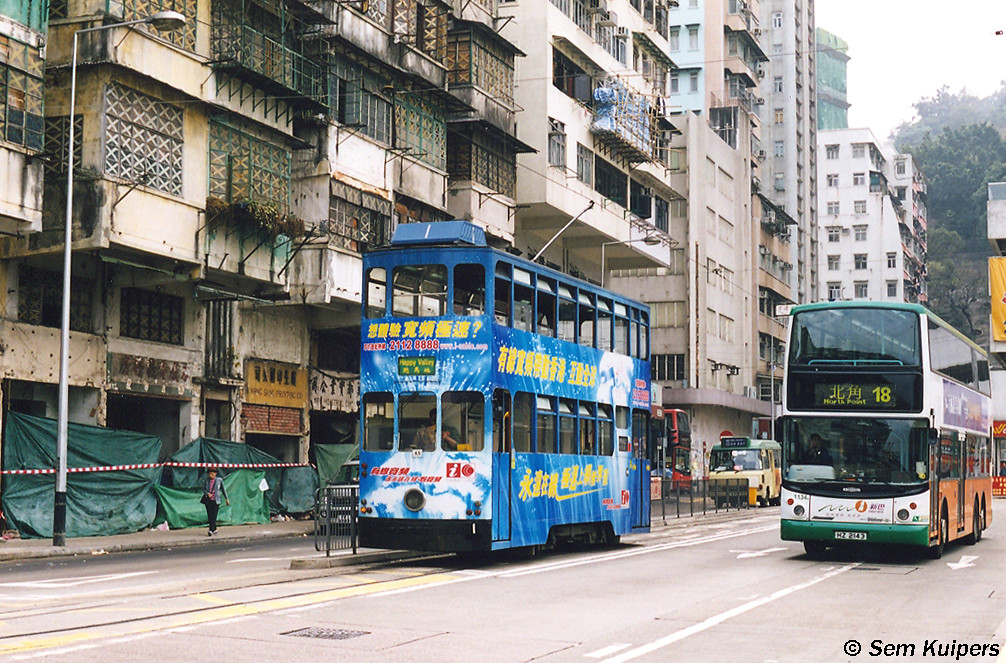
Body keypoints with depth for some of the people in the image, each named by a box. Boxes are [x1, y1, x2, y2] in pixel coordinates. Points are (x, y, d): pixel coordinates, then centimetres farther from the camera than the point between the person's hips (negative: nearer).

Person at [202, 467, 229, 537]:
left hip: (215, 501, -3)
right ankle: (215, 529, 20)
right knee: (209, 516, 6)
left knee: (213, 516, -11)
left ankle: (211, 530, -16)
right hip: (208, 500, 3)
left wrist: (226, 499, 12)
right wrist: (207, 493, -12)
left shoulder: (219, 480, -1)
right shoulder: (206, 480, 3)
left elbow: (223, 490, 8)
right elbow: (203, 489, 9)